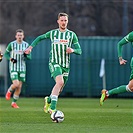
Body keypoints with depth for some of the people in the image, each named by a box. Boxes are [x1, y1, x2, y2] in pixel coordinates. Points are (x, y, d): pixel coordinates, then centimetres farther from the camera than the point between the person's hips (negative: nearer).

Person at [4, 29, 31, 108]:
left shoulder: (26, 45, 1)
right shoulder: (11, 44, -5)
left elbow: (29, 57, 5)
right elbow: (6, 54, 6)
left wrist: (26, 55, -18)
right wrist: (11, 59, -14)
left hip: (22, 68, 3)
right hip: (13, 68, -3)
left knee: (19, 87, 2)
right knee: (16, 84, -18)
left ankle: (14, 103, 15)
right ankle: (9, 91, 16)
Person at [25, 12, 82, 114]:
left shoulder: (72, 35, 5)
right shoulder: (52, 33, 4)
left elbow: (79, 51, 5)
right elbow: (39, 38, 21)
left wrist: (73, 50, -17)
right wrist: (31, 47, 8)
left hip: (66, 65, 3)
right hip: (54, 63, -3)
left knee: (59, 90, 9)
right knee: (60, 82, -29)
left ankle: (48, 100, 42)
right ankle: (52, 108, -32)